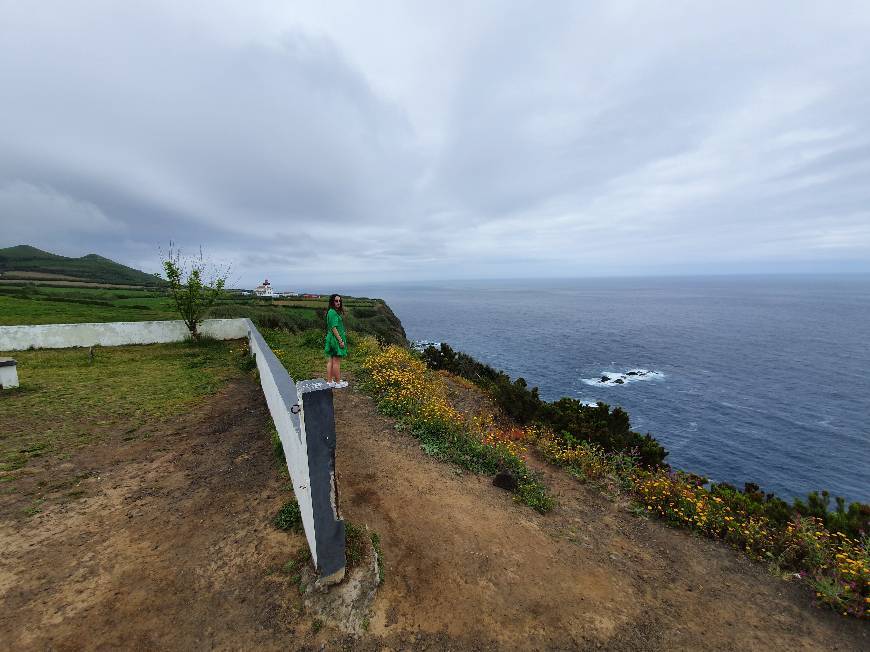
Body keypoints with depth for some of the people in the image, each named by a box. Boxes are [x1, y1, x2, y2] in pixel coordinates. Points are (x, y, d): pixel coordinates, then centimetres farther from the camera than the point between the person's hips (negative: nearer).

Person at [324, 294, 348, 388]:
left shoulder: (332, 312, 14)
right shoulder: (333, 312, -17)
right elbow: (334, 328, -21)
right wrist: (341, 341, -20)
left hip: (331, 338, 10)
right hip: (336, 339, -10)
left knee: (331, 361, 13)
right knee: (337, 362, -1)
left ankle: (329, 381, 20)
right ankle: (338, 382, 9)